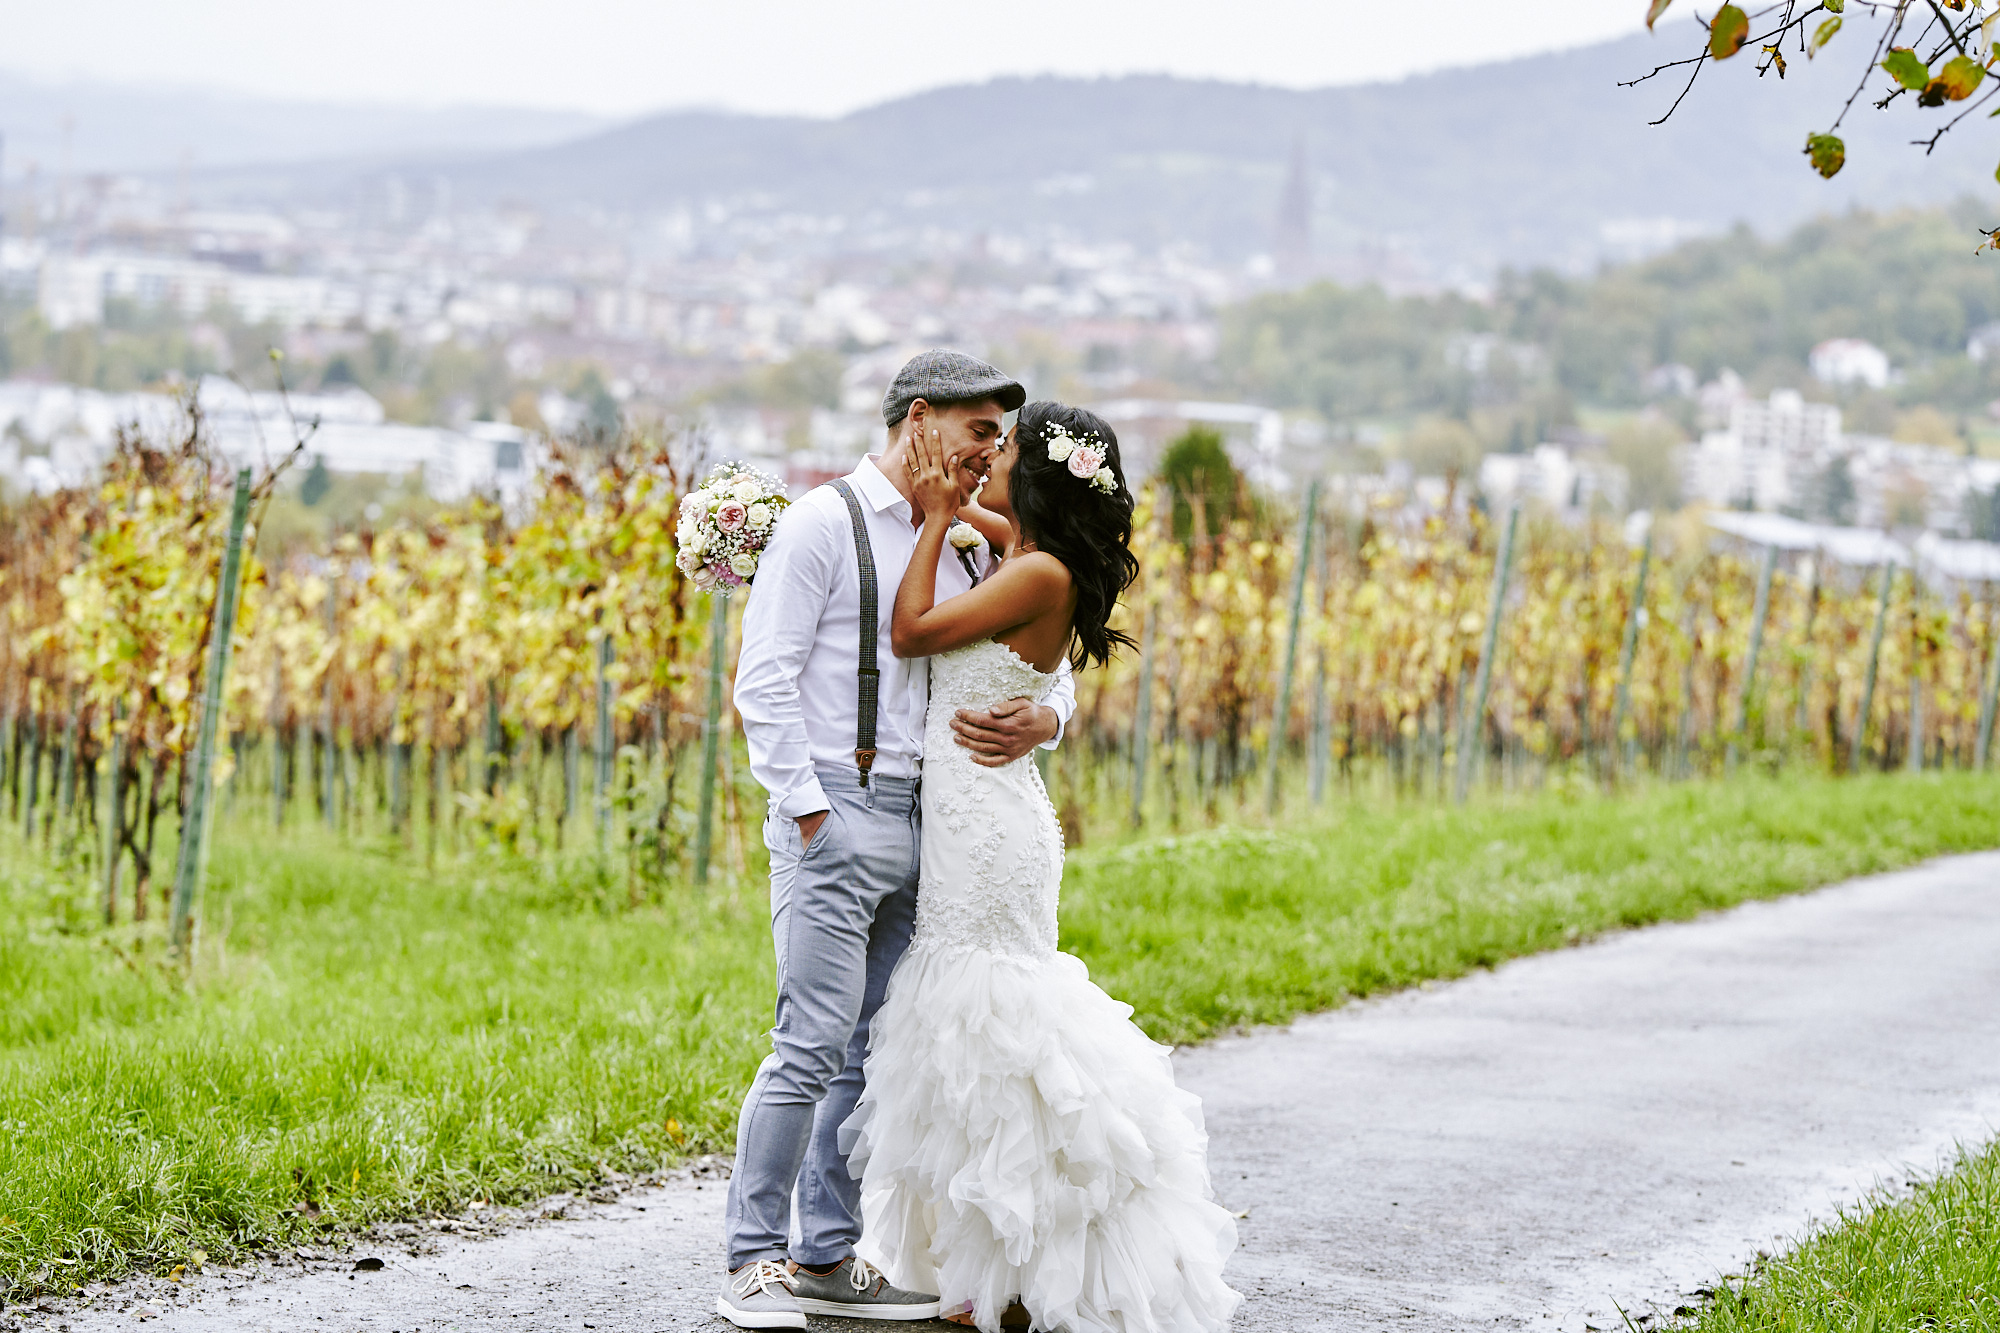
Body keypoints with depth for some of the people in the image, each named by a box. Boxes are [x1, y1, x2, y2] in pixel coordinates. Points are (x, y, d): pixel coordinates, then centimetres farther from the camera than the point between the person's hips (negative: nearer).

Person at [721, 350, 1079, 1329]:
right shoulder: (824, 523, -3)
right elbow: (765, 679, -9)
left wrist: (1042, 718, -1)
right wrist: (810, 813, -15)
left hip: (920, 823, 7)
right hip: (835, 817, -7)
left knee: (873, 1051, 8)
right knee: (812, 1043, -12)